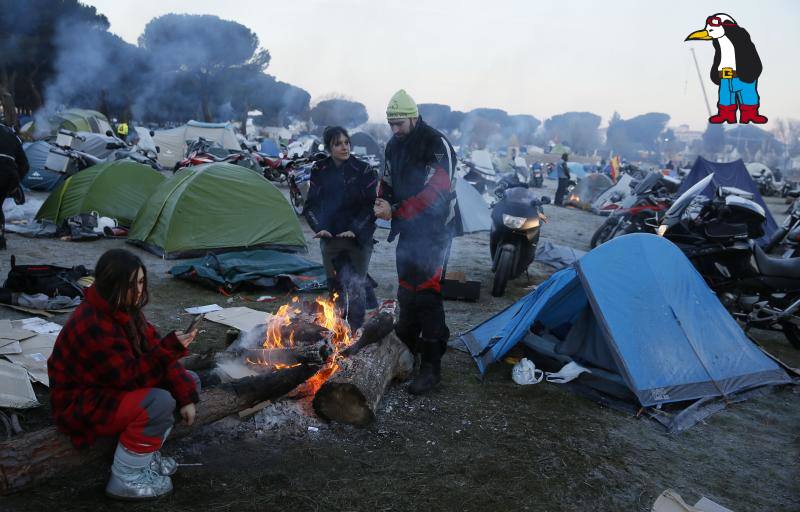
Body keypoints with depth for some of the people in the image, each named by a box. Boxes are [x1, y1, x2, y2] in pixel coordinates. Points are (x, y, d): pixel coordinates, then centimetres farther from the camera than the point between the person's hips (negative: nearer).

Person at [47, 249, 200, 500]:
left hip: (115, 385, 9)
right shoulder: (94, 325, -30)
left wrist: (186, 396, -10)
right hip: (81, 404, -9)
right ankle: (125, 479, -11)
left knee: (189, 380, 1)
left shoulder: (124, 309, -2)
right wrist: (172, 347, -36)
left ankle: (145, 454, 6)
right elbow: (129, 376, -29)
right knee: (159, 401, -31)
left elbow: (153, 352, -3)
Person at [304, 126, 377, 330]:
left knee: (355, 286, -2)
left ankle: (356, 330, 9)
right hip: (330, 239, 3)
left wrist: (357, 230, -14)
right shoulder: (319, 172, 2)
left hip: (358, 239, -3)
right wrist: (318, 227, -7)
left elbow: (371, 205, -6)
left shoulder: (363, 170, -6)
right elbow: (311, 204, 8)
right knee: (334, 286, 11)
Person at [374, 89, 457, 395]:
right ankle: (408, 340, 40)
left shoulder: (437, 145, -18)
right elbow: (388, 181, 16)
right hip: (409, 227, 8)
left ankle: (431, 366, -6)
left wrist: (395, 212, -25)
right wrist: (383, 203, -5)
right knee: (406, 286, 19)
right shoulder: (394, 145, 7)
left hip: (434, 229, -8)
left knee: (425, 293, -12)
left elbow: (435, 194, -25)